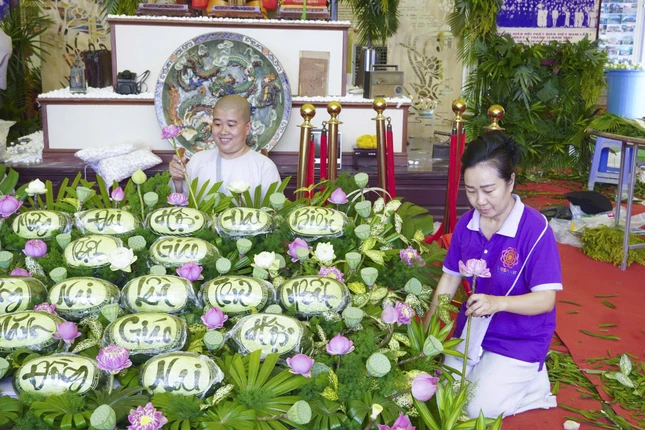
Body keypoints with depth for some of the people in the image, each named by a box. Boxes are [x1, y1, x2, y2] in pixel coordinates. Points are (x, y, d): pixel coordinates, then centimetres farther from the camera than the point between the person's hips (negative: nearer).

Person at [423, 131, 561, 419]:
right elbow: (450, 278, 3)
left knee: (480, 407, -11)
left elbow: (546, 299, -26)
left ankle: (535, 379, 14)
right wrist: (427, 328, -3)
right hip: (473, 328, 6)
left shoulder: (535, 228, -25)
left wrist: (498, 303, -43)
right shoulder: (465, 225, -7)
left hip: (520, 338, -6)